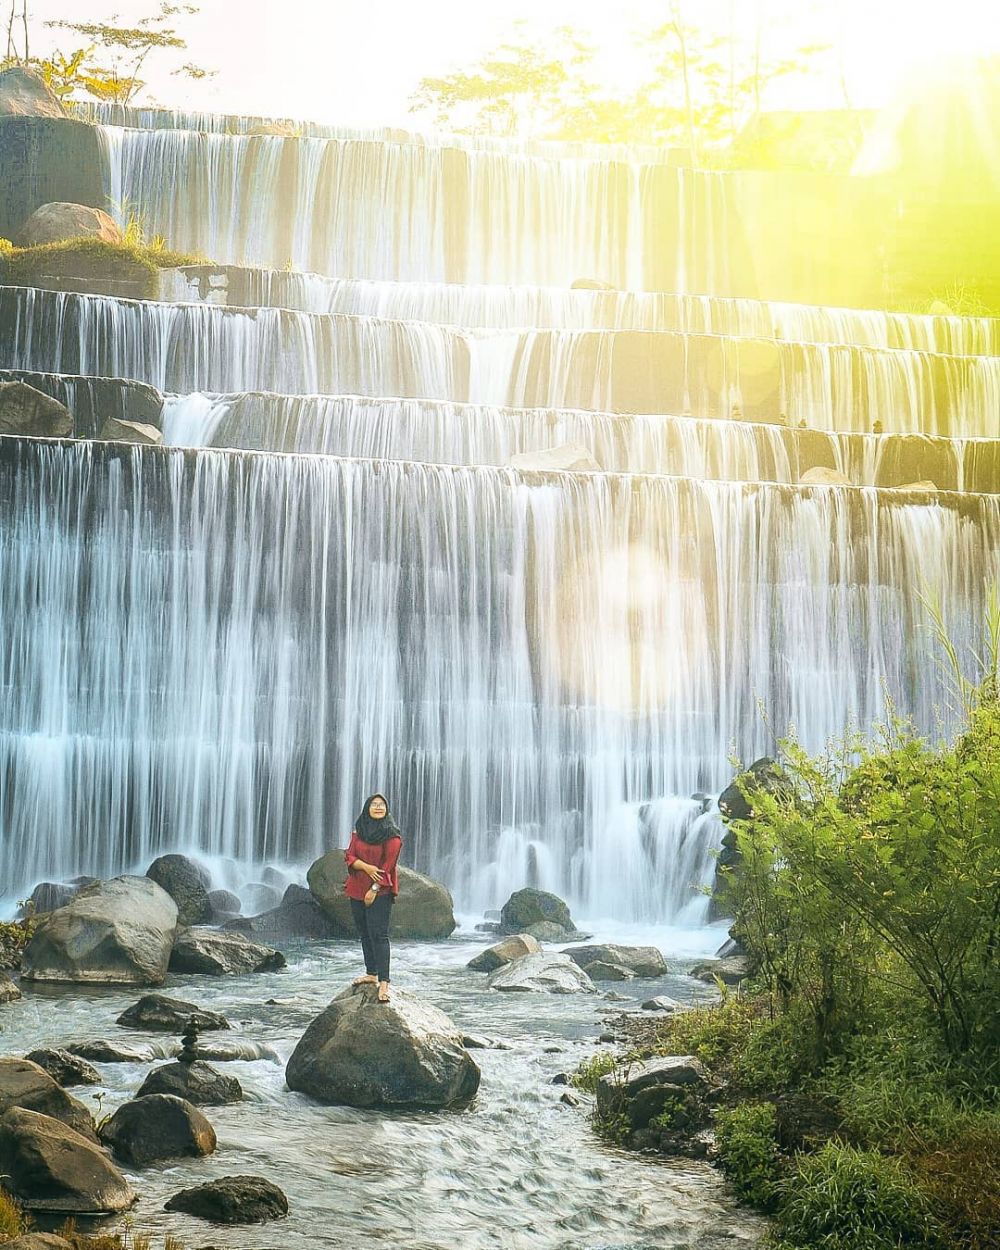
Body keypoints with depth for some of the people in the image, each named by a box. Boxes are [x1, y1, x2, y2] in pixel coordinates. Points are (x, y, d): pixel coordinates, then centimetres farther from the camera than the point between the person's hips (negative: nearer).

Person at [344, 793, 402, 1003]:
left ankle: (384, 982, -15)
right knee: (364, 934, 12)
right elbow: (349, 856, 3)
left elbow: (388, 864, -11)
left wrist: (374, 889, -14)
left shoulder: (391, 834, -7)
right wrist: (366, 867, -16)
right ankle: (371, 974, 23)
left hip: (380, 891, -6)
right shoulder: (358, 830, 8)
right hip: (357, 889, 6)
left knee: (378, 935, -12)